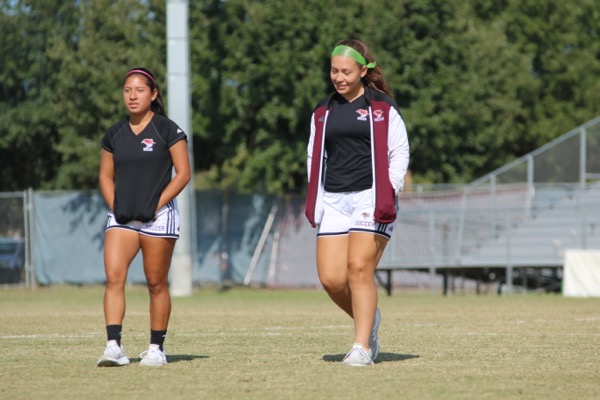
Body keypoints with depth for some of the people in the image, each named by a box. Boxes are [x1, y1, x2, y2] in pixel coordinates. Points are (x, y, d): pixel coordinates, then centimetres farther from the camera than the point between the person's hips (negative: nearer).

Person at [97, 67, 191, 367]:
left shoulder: (167, 130, -2)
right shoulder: (114, 134, 11)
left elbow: (182, 173, -4)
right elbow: (106, 176, 18)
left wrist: (156, 205, -11)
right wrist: (114, 206, 1)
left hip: (158, 217, -3)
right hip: (121, 217, 3)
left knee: (156, 284, 2)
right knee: (114, 277, -14)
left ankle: (156, 348, 13)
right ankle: (114, 346, -18)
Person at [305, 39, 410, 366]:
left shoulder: (382, 107, 2)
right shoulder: (323, 112, 16)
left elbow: (399, 152, 1)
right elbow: (314, 156, 22)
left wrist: (388, 193, -10)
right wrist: (314, 199, 11)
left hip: (370, 200, -5)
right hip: (334, 201, 5)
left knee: (359, 268, -15)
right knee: (330, 277, -5)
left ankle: (362, 346, -9)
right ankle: (369, 319, 21)